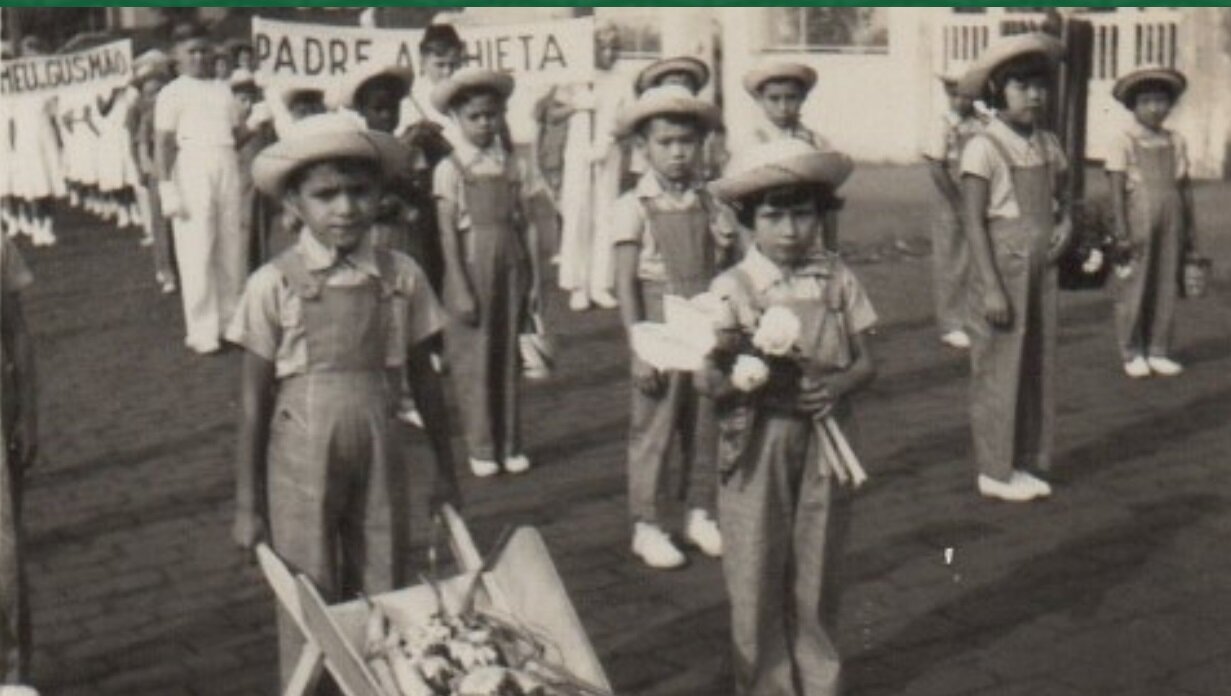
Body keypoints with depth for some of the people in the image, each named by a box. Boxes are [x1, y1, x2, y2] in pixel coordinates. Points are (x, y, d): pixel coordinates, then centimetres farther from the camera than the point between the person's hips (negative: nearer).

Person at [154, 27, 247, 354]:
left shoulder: (223, 89, 18)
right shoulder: (172, 93, 3)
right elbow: (163, 143, -4)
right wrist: (166, 187, -12)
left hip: (228, 167, 5)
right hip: (192, 167, -5)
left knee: (232, 248, 4)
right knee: (197, 253, -5)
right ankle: (203, 332, -1)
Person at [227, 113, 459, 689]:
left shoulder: (401, 276, -2)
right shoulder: (274, 285, -9)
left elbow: (422, 377, 8)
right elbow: (255, 399, -4)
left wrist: (444, 470, 13)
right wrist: (248, 502, -2)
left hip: (378, 453, 2)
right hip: (301, 457, -2)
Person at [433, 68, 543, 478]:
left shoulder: (515, 166, 6)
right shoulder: (450, 170, -4)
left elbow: (524, 225, 7)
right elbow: (448, 232, -7)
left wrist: (534, 278, 4)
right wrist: (460, 289, -11)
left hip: (510, 265, 3)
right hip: (471, 264, -3)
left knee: (508, 354, 9)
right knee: (473, 356, 2)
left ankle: (510, 444, 18)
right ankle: (481, 448, 12)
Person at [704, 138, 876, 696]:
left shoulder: (836, 280, 4)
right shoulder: (731, 288, -4)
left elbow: (866, 360, 6)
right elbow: (708, 380, -7)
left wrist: (837, 384, -14)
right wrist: (740, 376, -28)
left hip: (824, 442, 2)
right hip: (757, 445, -2)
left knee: (817, 572, 11)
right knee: (756, 576, 3)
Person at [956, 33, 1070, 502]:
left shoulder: (1048, 145, 9)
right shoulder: (984, 148, -11)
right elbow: (973, 222, -13)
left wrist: (1065, 224, -2)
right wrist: (992, 287, -17)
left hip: (1042, 269, 7)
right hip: (1003, 268, -7)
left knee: (1039, 366, 11)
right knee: (999, 369, 0)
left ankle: (1026, 464, 22)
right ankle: (995, 471, 11)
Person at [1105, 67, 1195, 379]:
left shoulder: (1176, 142, 10)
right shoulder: (1124, 142, -3)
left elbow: (1185, 187, 14)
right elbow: (1117, 188, -6)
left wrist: (1189, 230, 13)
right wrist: (1121, 230, -13)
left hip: (1170, 222, 4)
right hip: (1138, 221, -4)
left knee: (1166, 287, 7)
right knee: (1133, 287, 0)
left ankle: (1158, 351, 16)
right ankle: (1132, 353, 10)